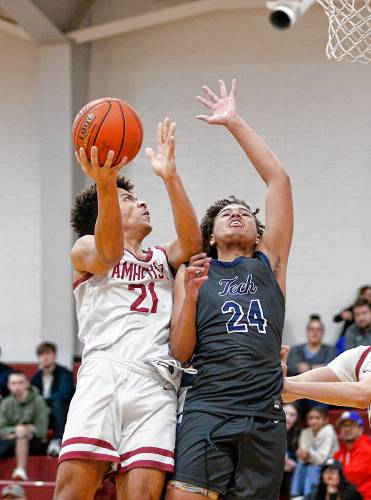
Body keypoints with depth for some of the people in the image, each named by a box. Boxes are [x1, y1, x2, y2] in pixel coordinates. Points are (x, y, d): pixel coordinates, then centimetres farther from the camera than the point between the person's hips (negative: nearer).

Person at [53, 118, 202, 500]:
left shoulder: (161, 260, 30)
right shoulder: (84, 249, 19)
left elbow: (191, 243, 7)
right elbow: (108, 254, -7)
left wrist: (170, 177, -4)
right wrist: (105, 186, -25)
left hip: (157, 382, 3)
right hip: (104, 371, -3)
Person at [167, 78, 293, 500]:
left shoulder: (269, 261, 18)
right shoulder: (193, 272, 18)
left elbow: (279, 180, 12)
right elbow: (180, 352, 9)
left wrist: (234, 123, 12)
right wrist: (190, 295, -6)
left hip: (264, 417, 1)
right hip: (207, 411, -1)